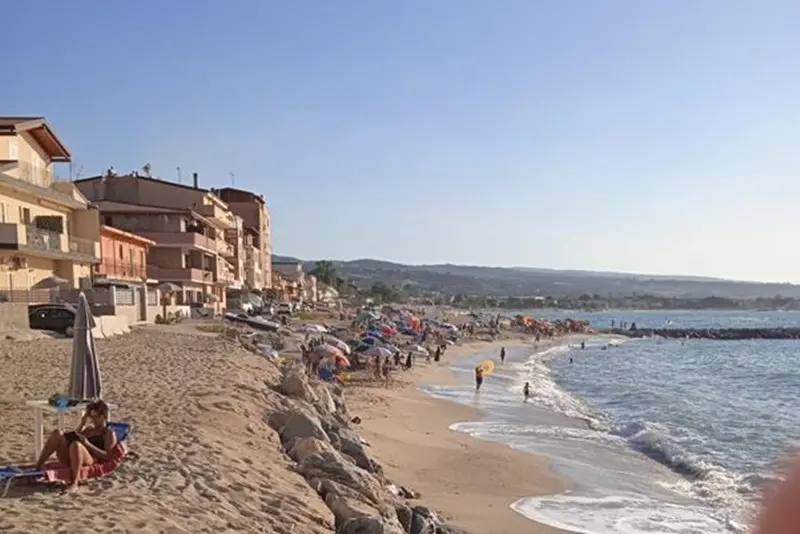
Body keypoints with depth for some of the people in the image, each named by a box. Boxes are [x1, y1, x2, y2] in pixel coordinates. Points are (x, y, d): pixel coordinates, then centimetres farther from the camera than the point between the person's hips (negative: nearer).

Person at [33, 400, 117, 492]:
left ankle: (74, 483, -37)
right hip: (69, 461, 7)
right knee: (57, 433, -13)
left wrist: (88, 444, -15)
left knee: (76, 445, -40)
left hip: (89, 462, -7)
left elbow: (107, 456, -5)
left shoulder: (109, 434, 10)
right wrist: (82, 424, 14)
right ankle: (37, 467, -17)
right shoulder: (88, 429, 31)